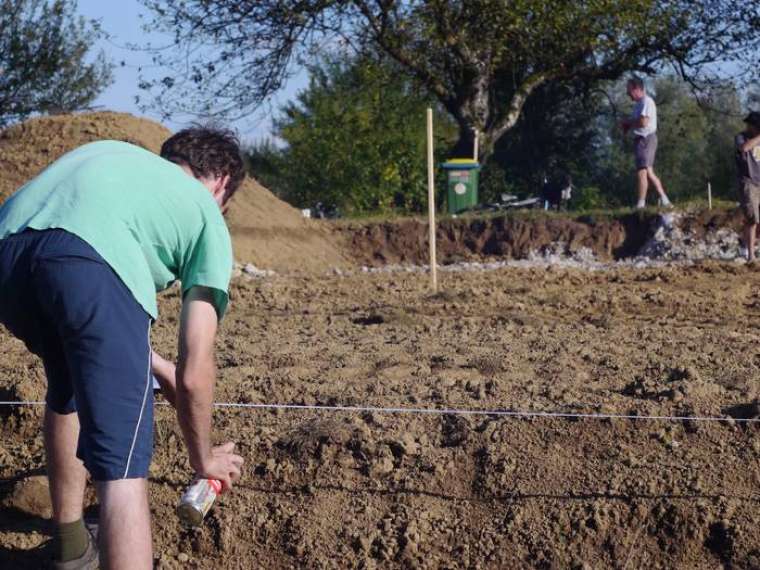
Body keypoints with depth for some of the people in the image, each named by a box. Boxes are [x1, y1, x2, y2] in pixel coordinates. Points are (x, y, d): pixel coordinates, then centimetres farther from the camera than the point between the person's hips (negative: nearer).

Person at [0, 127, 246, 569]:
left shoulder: (112, 155, 42)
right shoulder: (207, 216, 27)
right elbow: (195, 372, 23)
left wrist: (155, 366, 54)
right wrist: (204, 458, 39)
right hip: (90, 262, -6)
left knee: (68, 388, 34)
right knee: (123, 465, -2)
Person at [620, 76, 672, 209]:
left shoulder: (647, 102, -13)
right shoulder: (639, 104, 18)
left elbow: (643, 122, -23)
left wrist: (628, 122, -9)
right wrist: (627, 126, 2)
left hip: (646, 139, -10)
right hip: (640, 139, 10)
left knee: (642, 170, -11)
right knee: (649, 172, 12)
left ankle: (641, 203, -11)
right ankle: (664, 199, 17)